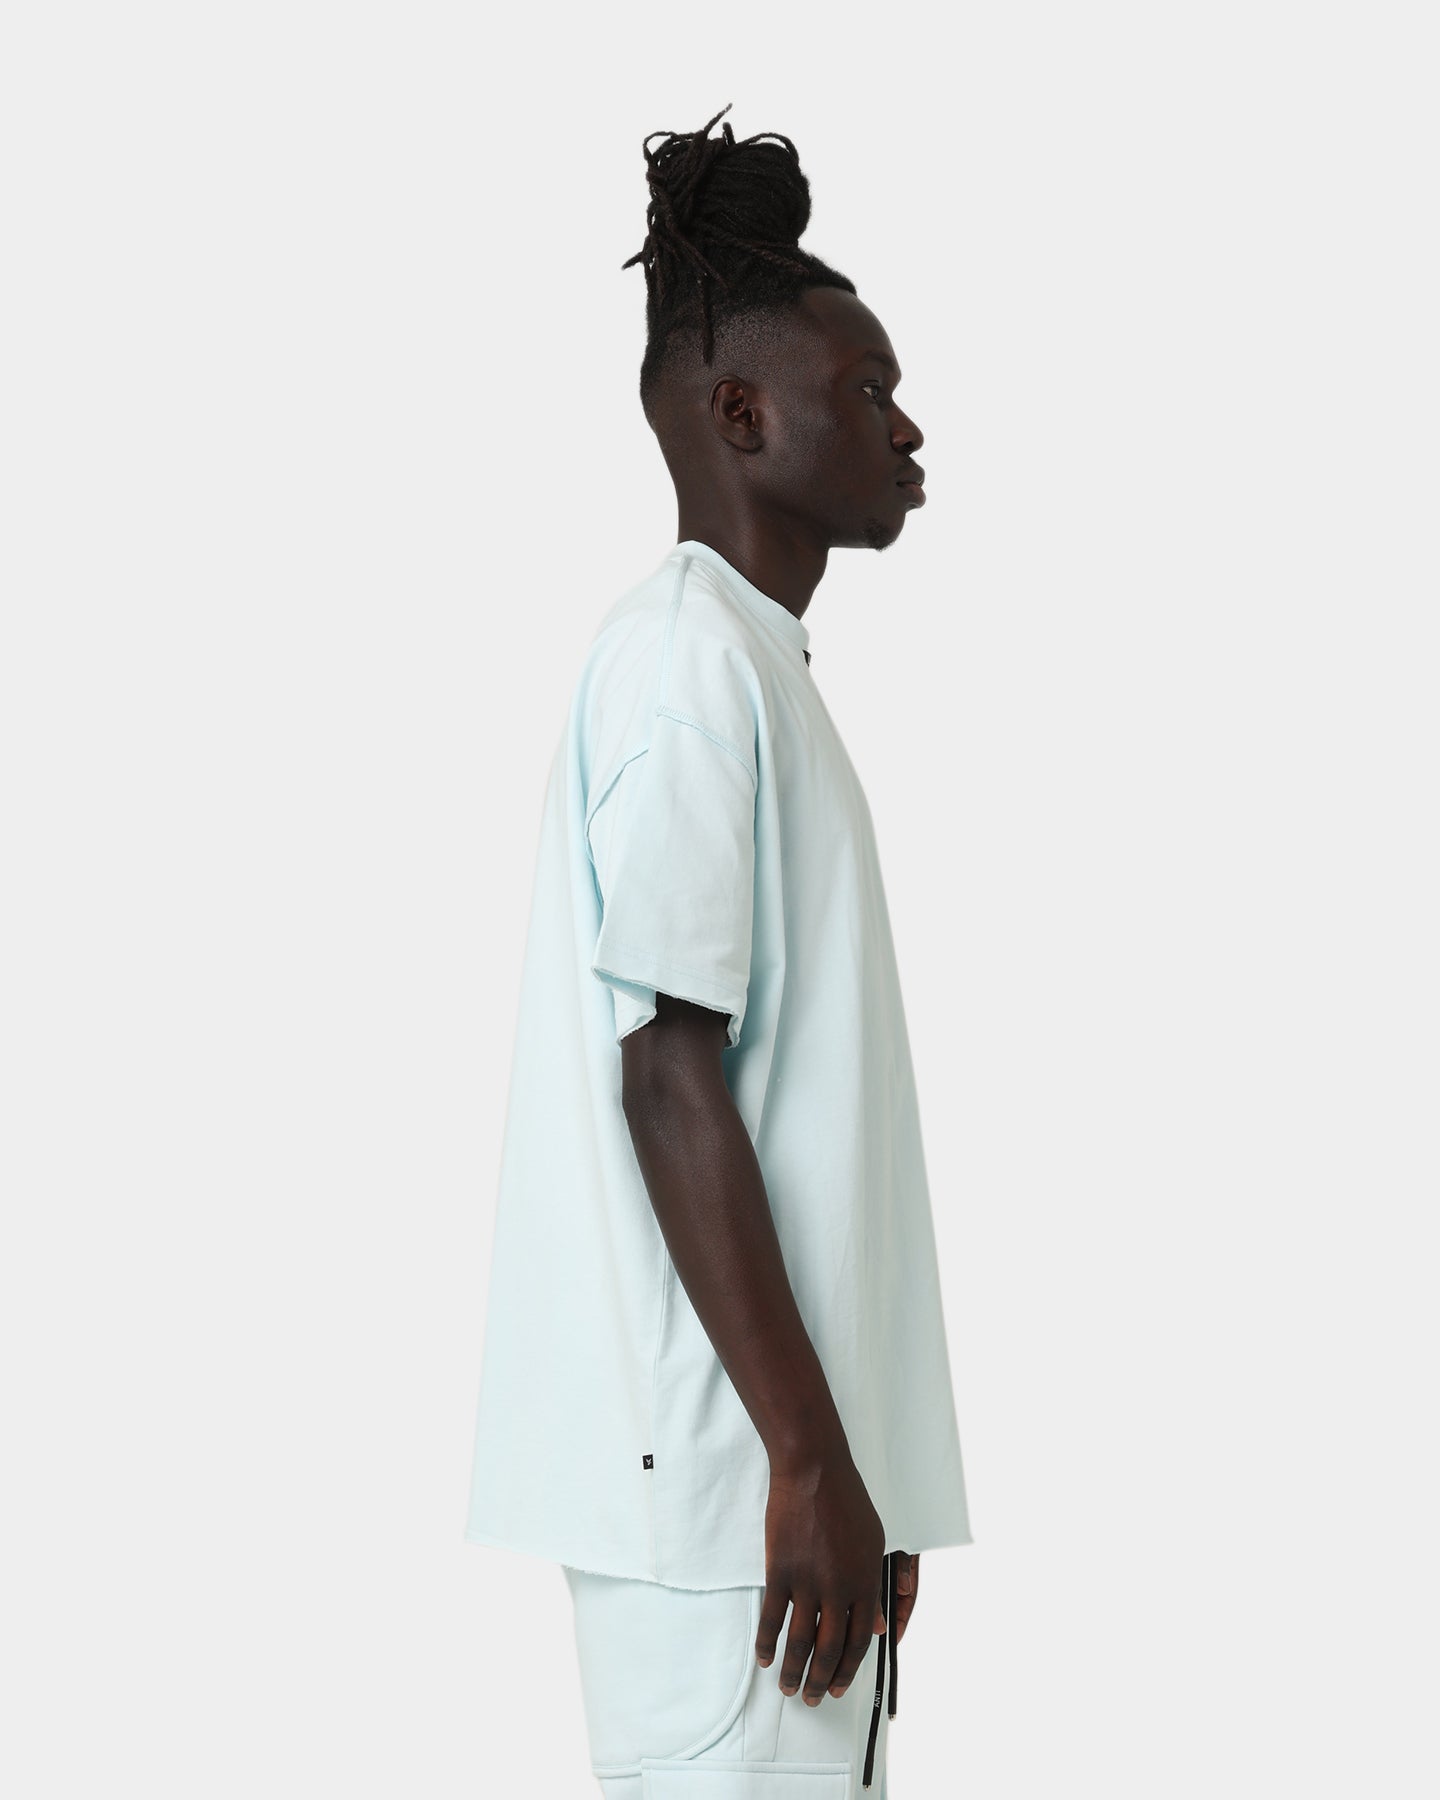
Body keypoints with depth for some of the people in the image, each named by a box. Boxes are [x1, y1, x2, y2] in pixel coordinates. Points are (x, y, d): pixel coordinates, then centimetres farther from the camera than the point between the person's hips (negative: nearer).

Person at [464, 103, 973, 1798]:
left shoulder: (748, 665, 19)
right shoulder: (692, 658, -11)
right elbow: (669, 1082, -18)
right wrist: (807, 1454, -19)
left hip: (779, 1454, 10)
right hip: (724, 1465, -10)